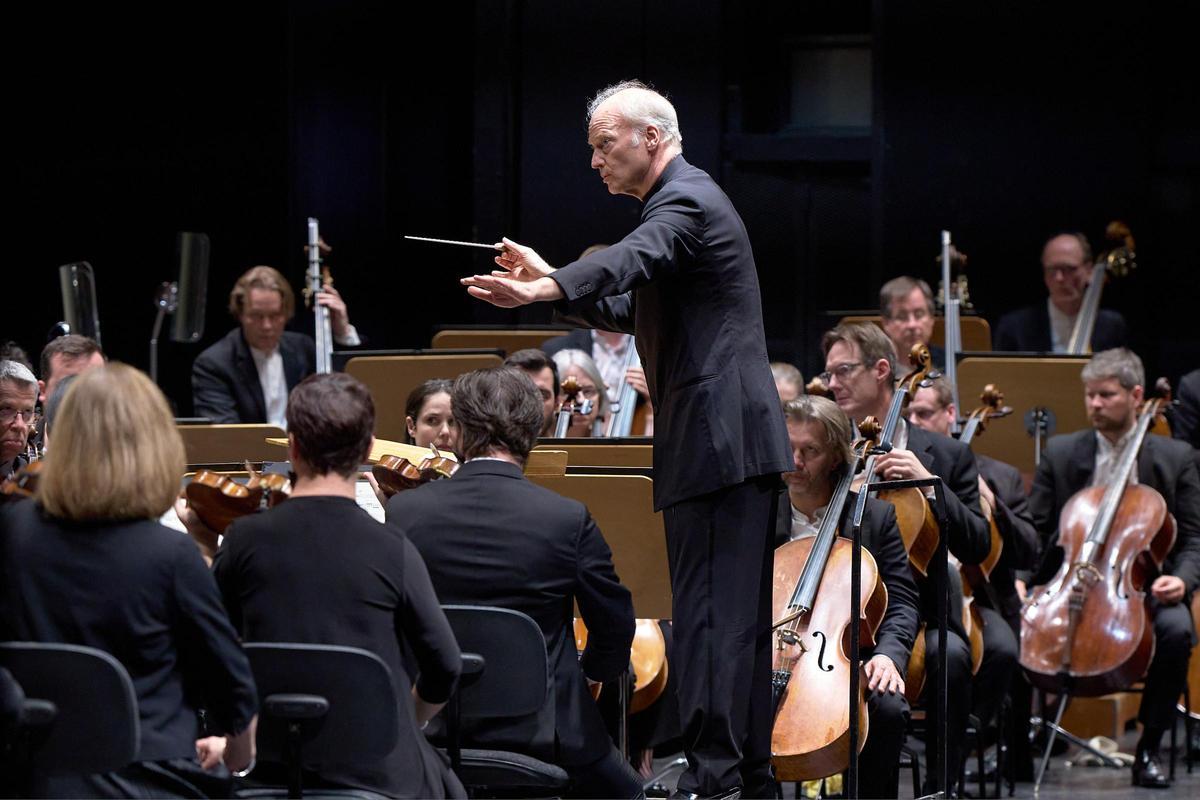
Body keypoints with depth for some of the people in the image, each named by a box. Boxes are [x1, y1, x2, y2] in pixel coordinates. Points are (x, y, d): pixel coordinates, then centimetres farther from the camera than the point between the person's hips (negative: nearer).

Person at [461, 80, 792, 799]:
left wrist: (544, 290, -50)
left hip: (717, 437, -11)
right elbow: (635, 312, 28)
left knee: (710, 609, -12)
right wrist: (552, 281, 17)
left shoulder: (685, 201, -12)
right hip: (737, 440, 11)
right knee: (739, 610, 13)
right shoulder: (685, 200, 21)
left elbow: (632, 259, -34)